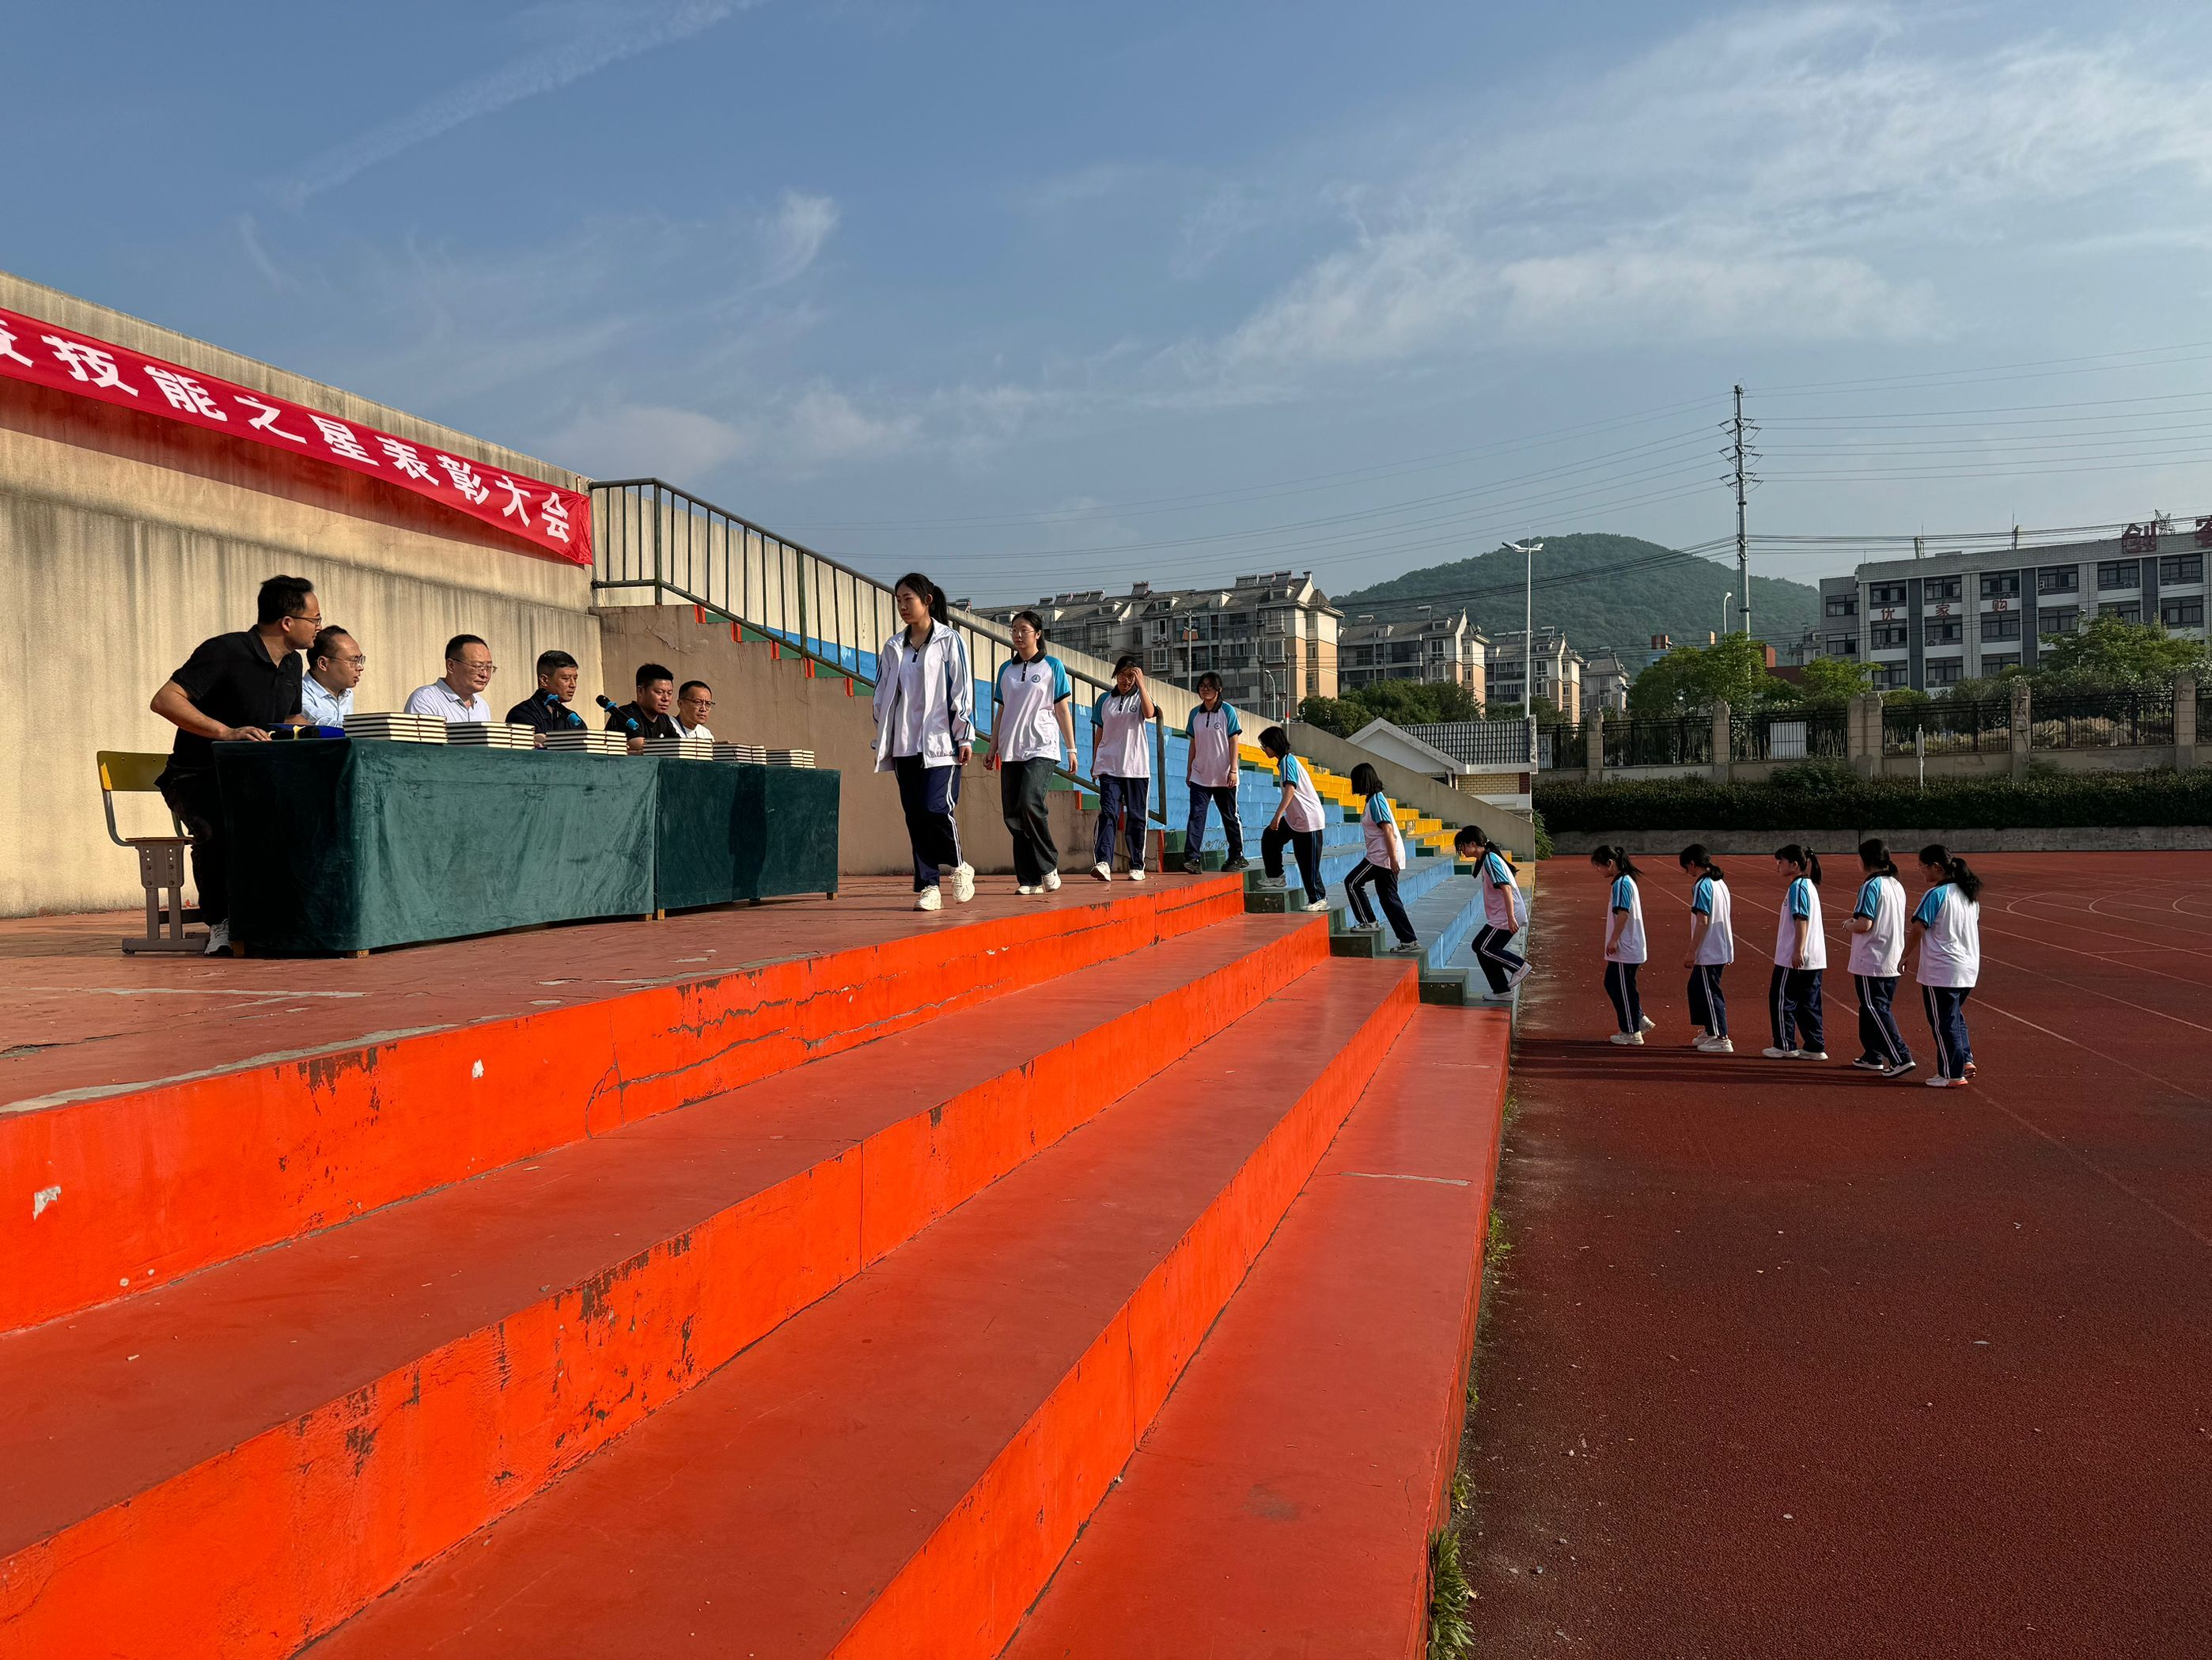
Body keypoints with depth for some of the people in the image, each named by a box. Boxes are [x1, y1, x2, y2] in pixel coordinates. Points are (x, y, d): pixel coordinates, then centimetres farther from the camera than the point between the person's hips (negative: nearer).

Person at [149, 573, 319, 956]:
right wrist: (225, 732, -34)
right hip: (197, 778, -7)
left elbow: (292, 719, 26)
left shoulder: (292, 664, 12)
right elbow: (164, 700, -22)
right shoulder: (225, 651, -13)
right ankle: (220, 923, -18)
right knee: (218, 828, -37)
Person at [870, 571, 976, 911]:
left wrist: (965, 737, -6)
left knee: (936, 808, -16)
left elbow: (962, 690, -2)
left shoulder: (950, 641, 1)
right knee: (915, 815, 1)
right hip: (905, 744, 5)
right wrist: (881, 740, 13)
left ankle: (958, 866, 9)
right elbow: (882, 694, 17)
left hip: (940, 742, -4)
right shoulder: (892, 647, 13)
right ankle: (928, 886, 6)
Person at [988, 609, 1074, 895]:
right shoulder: (1006, 669, 14)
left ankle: (1049, 866, -7)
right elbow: (1001, 712, 17)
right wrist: (992, 749, 12)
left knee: (1030, 802, -24)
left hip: (1043, 748, -5)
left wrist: (1071, 748, -1)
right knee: (1012, 814, -1)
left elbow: (1063, 710, 3)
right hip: (1011, 751, 5)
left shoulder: (1052, 666, 4)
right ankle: (1029, 879, 4)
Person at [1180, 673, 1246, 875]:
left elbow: (1233, 742, -6)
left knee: (1230, 817, 9)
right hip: (1200, 775, 3)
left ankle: (1237, 856, 23)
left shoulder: (1227, 711, -4)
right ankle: (1192, 858, -16)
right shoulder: (1195, 714, 7)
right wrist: (1189, 770, 10)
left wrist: (1233, 770, -11)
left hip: (1223, 776, -3)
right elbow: (1194, 744, 12)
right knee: (1196, 815, -10)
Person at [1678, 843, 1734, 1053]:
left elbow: (1703, 921, -20)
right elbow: (1731, 915, 16)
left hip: (1709, 952, -9)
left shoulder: (1702, 886, -16)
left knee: (1710, 993, -3)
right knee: (1696, 988, 18)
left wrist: (1691, 952, -17)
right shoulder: (1720, 882, 12)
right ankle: (1711, 1032, 24)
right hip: (1722, 949, 9)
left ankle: (1722, 1039, 0)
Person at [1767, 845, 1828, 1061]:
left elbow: (1802, 920, -21)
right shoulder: (1808, 885, 16)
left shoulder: (1798, 887, -14)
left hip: (1794, 958, -9)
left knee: (1781, 1000, 1)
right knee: (1808, 1004, 11)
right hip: (1814, 958, 9)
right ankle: (1815, 1047, 12)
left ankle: (1785, 1046, 7)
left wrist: (1797, 951, -24)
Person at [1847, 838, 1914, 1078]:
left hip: (1871, 962, -9)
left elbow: (1864, 924, -22)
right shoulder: (1897, 885, 11)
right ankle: (1873, 1057, 23)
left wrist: (1850, 925, -2)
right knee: (1870, 1008, 17)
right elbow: (1889, 922, 16)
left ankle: (1901, 1058, -9)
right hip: (1893, 960, 9)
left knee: (1875, 1009, -4)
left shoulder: (1871, 886, -16)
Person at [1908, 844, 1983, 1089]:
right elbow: (1974, 924, 16)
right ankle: (1966, 1061, 16)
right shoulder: (1970, 893, 9)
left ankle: (1952, 1075, 6)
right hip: (1969, 968, 8)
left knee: (1944, 1023, 1)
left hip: (1941, 972, -8)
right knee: (1955, 1017, 23)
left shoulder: (1935, 894, -14)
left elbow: (1918, 929, -16)